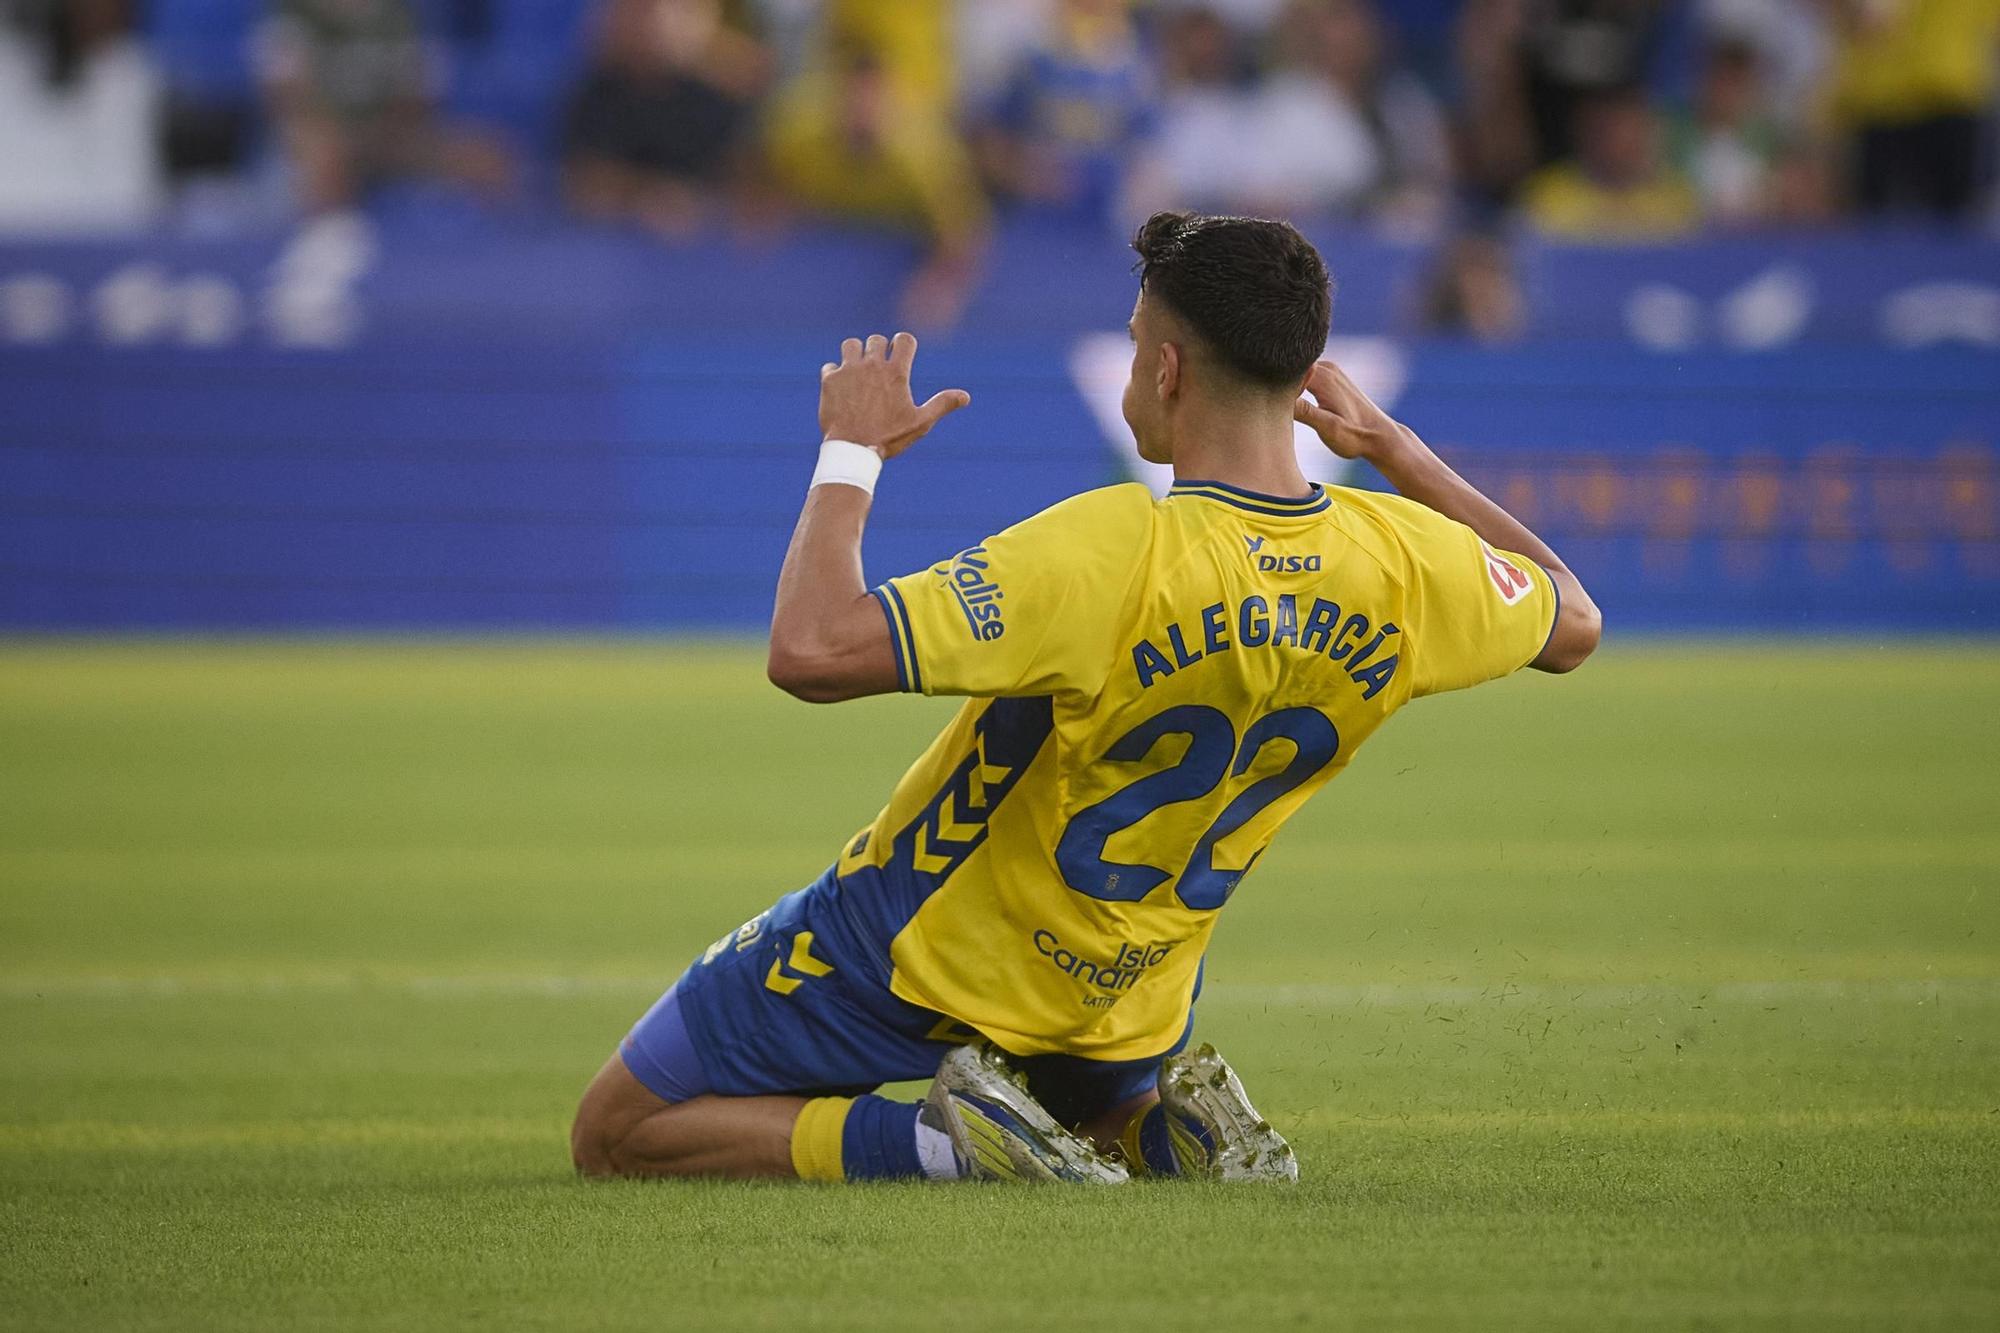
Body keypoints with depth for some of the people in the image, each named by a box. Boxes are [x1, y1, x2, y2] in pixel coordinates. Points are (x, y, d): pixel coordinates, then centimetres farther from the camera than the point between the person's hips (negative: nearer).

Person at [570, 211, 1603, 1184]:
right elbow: (1570, 622, 9)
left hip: (924, 949, -5)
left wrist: (851, 451, -22)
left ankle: (950, 1140, -11)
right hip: (1127, 997, 6)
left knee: (615, 1138, 6)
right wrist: (1392, 448, 12)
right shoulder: (1403, 567, -16)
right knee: (1115, 1120, 39)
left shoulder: (1115, 554, -33)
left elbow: (812, 650, -37)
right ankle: (1166, 1125, 3)